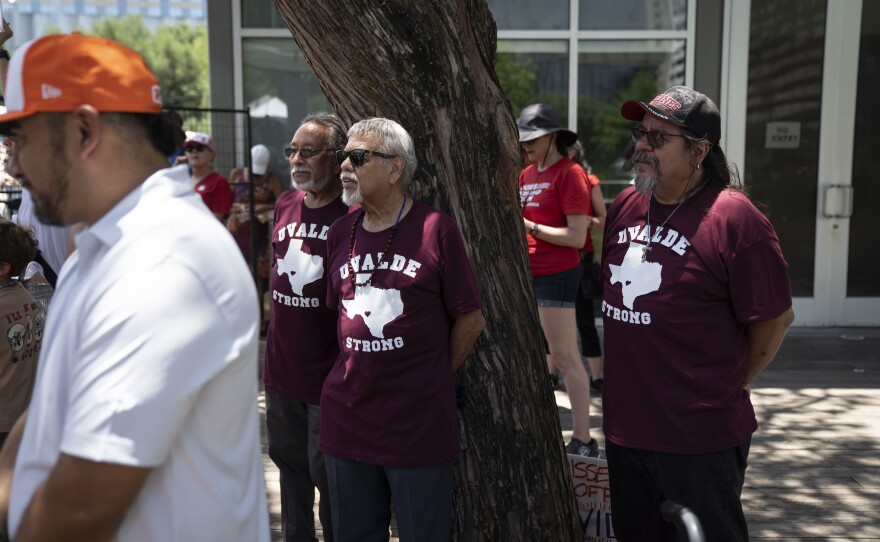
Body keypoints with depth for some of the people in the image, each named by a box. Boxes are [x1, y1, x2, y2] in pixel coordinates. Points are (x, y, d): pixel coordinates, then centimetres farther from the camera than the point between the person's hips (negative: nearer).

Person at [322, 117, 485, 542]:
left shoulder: (435, 229, -9)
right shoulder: (340, 233, 6)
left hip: (419, 424, -5)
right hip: (346, 421, 5)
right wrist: (360, 370, 8)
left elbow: (471, 319, -4)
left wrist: (432, 376, 2)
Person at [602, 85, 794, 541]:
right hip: (624, 427, 7)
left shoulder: (734, 218, -16)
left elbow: (776, 318, -10)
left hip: (700, 440, -7)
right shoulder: (625, 205, 5)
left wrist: (732, 384, 0)